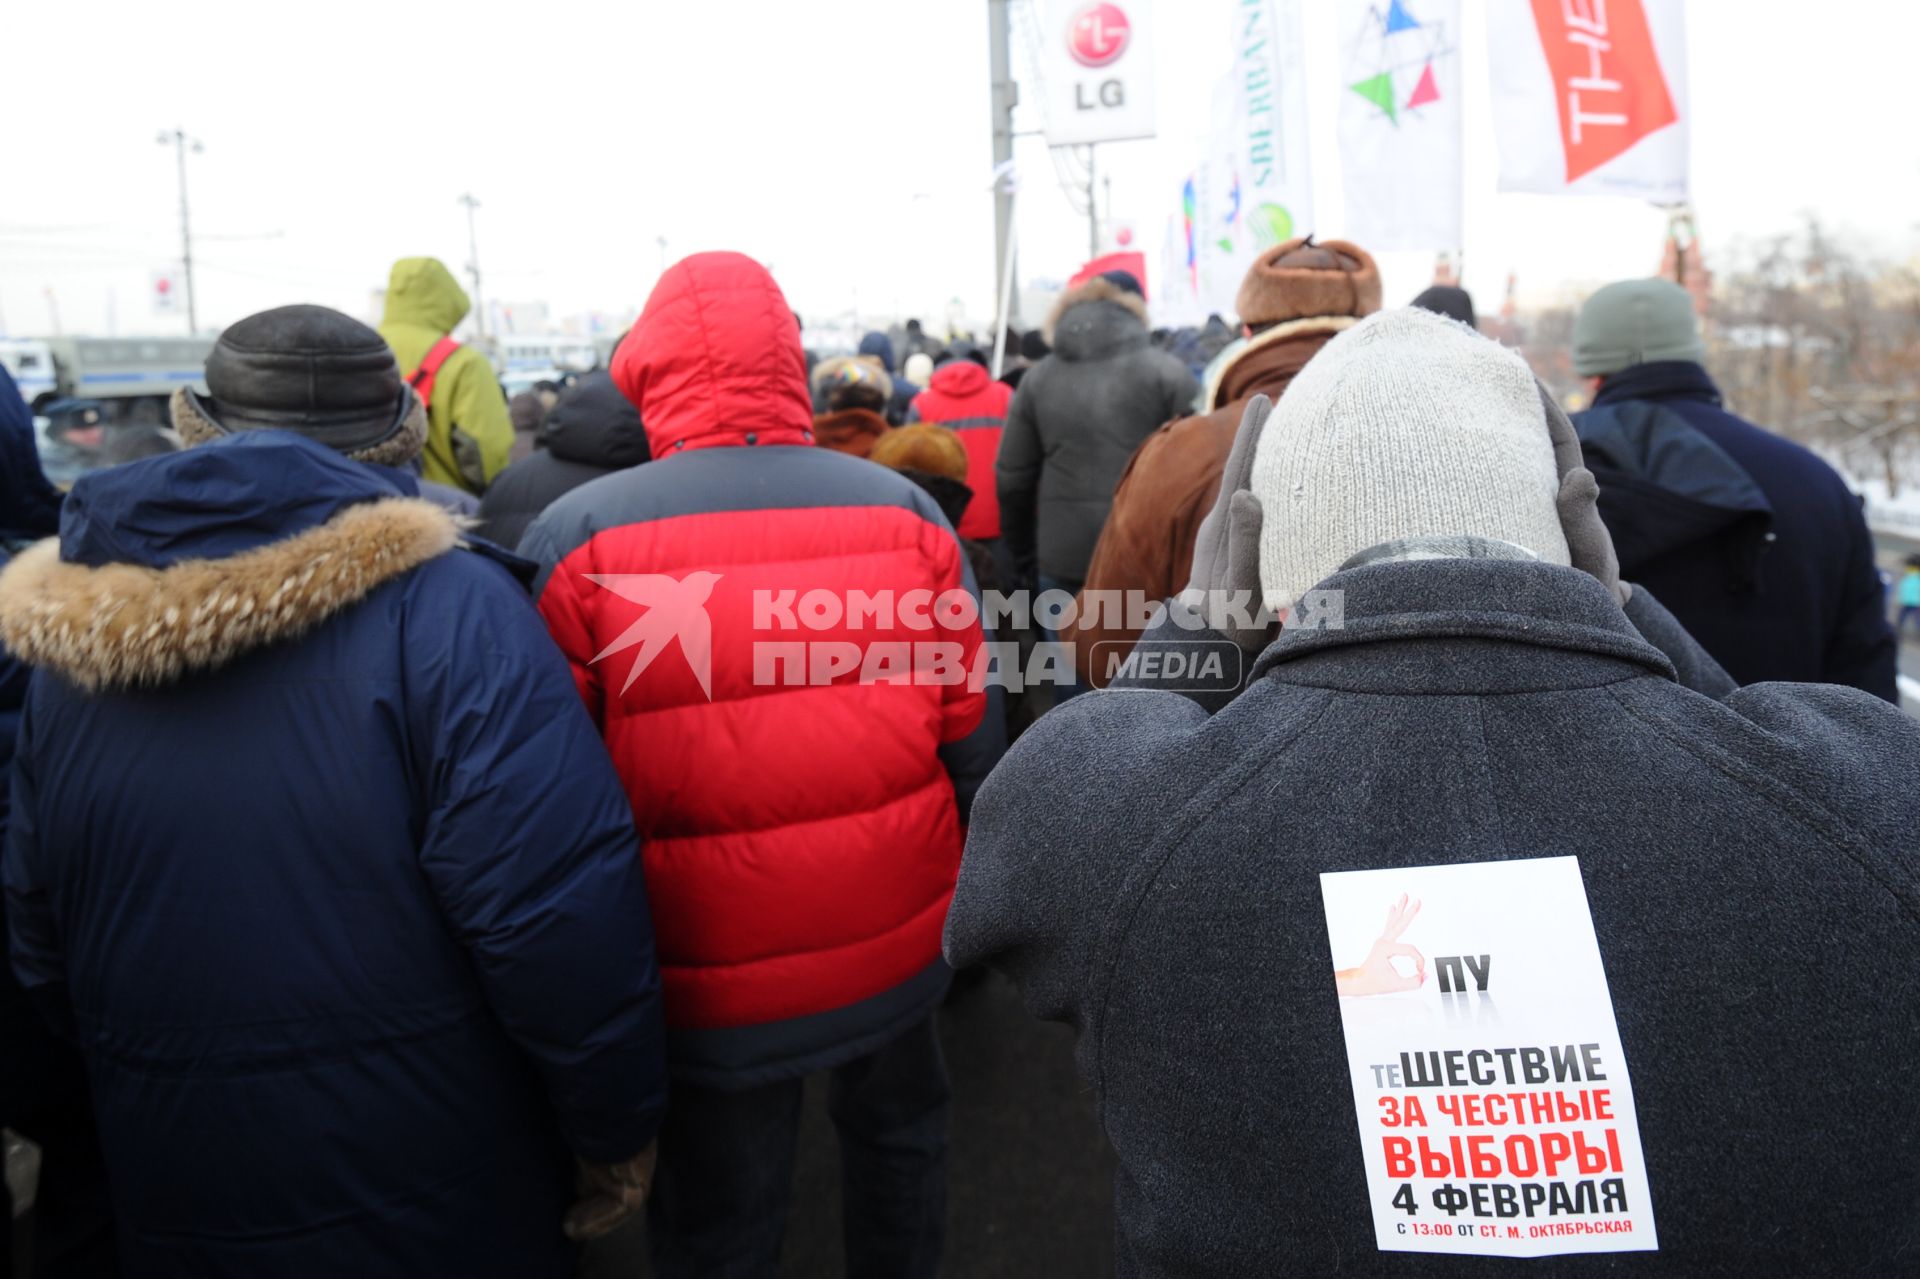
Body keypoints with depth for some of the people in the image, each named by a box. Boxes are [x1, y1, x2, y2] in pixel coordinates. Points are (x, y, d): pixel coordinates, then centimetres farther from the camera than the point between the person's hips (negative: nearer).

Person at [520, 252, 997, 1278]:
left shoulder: (577, 537, -13)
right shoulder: (900, 507, -6)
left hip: (712, 978, -2)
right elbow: (966, 738, -1)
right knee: (897, 1131, 29)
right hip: (900, 948, 3)